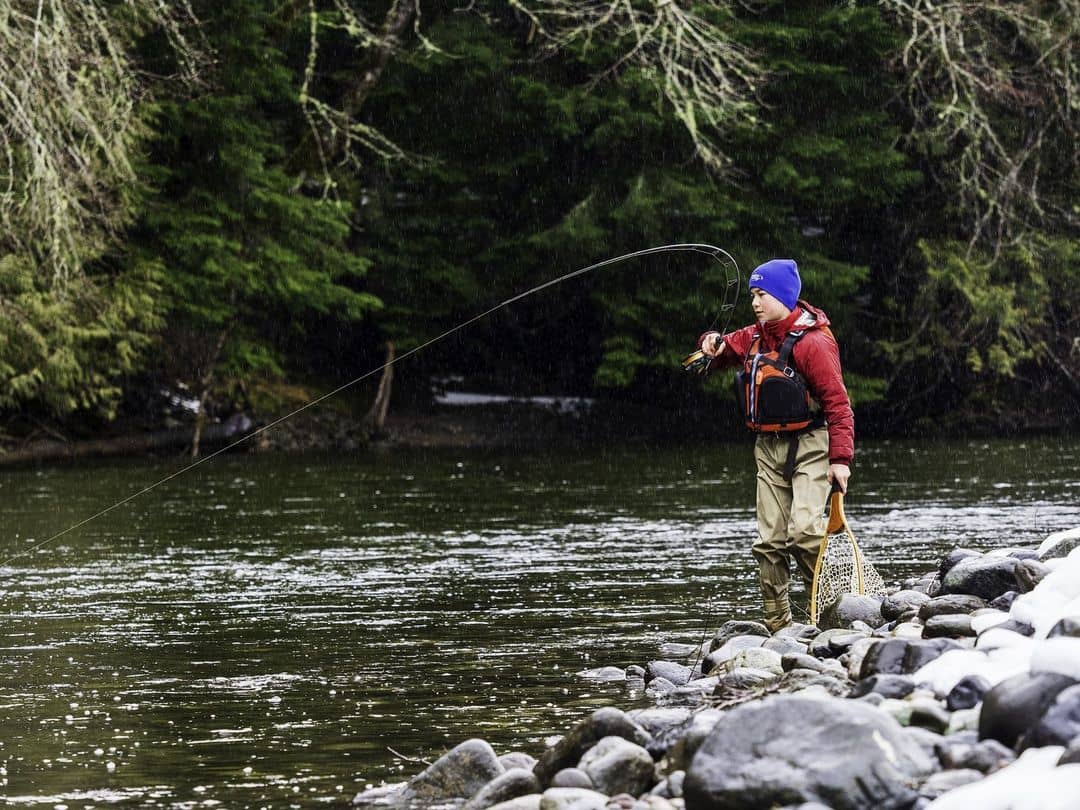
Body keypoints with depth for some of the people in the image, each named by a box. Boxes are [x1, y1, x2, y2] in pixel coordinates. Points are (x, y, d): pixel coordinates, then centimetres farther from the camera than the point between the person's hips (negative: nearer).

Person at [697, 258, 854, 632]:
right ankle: (778, 626, 7)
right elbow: (725, 351, 26)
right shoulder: (755, 336, 8)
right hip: (769, 447, 7)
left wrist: (840, 458, -24)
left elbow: (837, 403, -17)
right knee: (770, 541, 3)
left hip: (809, 445, -7)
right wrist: (713, 345, 0)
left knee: (804, 528, -23)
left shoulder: (812, 342, -15)